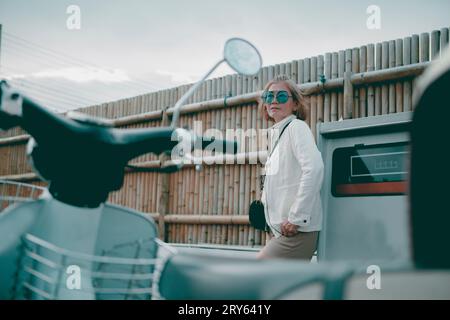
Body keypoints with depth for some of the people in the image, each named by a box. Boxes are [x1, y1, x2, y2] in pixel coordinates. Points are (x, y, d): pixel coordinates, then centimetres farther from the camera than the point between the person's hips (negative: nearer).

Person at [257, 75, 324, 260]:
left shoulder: (296, 127, -8)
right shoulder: (276, 133, 18)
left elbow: (314, 168, -23)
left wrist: (296, 217, -22)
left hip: (297, 232, -9)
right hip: (281, 231, 9)